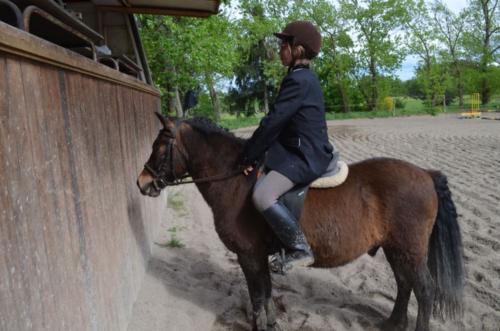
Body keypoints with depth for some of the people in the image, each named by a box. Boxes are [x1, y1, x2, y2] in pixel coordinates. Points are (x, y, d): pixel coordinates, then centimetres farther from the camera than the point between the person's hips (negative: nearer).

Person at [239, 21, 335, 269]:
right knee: (261, 180, 22)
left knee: (262, 196, -24)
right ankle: (286, 241, 29)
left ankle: (301, 249, -11)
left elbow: (272, 123, -19)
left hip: (305, 157, -11)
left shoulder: (297, 80, -17)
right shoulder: (304, 78, 16)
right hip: (304, 152, 11)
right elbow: (278, 122, 17)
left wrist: (248, 156, -11)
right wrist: (255, 153, 15)